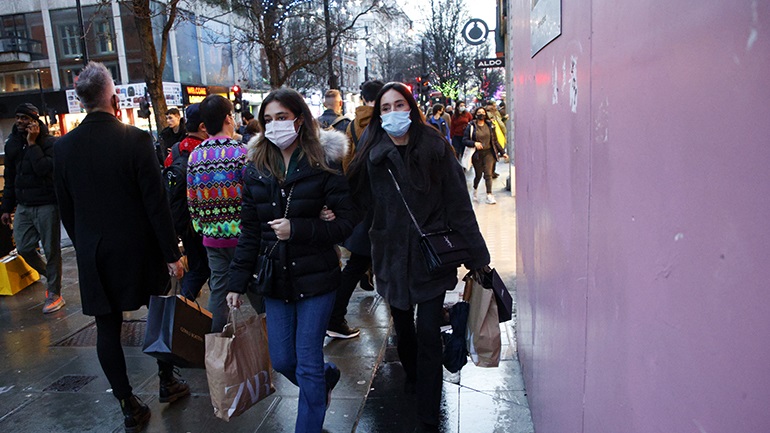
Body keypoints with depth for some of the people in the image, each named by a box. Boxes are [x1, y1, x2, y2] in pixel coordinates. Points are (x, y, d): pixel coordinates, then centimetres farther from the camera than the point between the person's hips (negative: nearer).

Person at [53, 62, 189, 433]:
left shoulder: (64, 147, -2)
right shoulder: (136, 139, -14)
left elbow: (66, 209, 6)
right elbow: (156, 203, -15)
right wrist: (171, 254, -9)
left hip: (93, 256, 3)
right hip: (138, 249, -2)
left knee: (107, 328, 10)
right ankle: (167, 382, 32)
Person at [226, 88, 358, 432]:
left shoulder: (323, 164, -9)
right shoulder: (256, 168, 4)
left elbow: (348, 221, -12)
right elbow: (249, 232, 8)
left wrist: (297, 229, -21)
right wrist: (238, 282, 6)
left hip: (315, 278, -4)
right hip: (275, 280, 5)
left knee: (308, 365, 3)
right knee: (281, 361, 14)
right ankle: (327, 378, 46)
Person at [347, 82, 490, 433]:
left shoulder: (434, 147, -6)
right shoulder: (372, 155, 1)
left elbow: (458, 203, -6)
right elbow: (360, 203, 0)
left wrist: (476, 255, -6)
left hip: (431, 255, -3)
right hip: (392, 256, 3)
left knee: (428, 335, -3)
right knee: (403, 326, 19)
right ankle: (412, 375, 49)